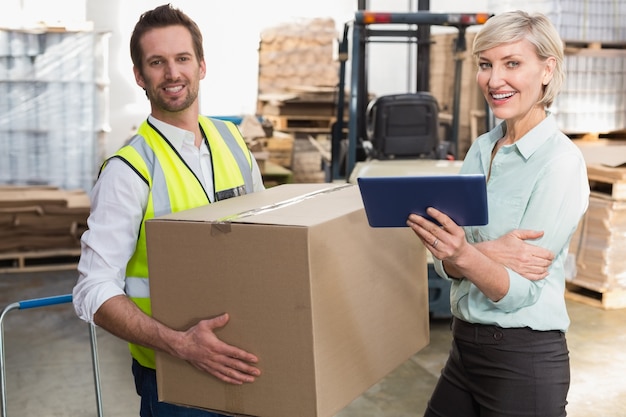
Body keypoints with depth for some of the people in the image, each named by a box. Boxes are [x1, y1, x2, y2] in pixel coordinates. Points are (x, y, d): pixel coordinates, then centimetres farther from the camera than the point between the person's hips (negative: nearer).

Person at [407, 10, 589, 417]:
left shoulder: (561, 162, -15)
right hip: (466, 345, 6)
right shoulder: (481, 149, 5)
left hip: (524, 360, -6)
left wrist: (467, 256, -37)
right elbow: (448, 264, 0)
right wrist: (491, 252, -21)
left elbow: (520, 292, -18)